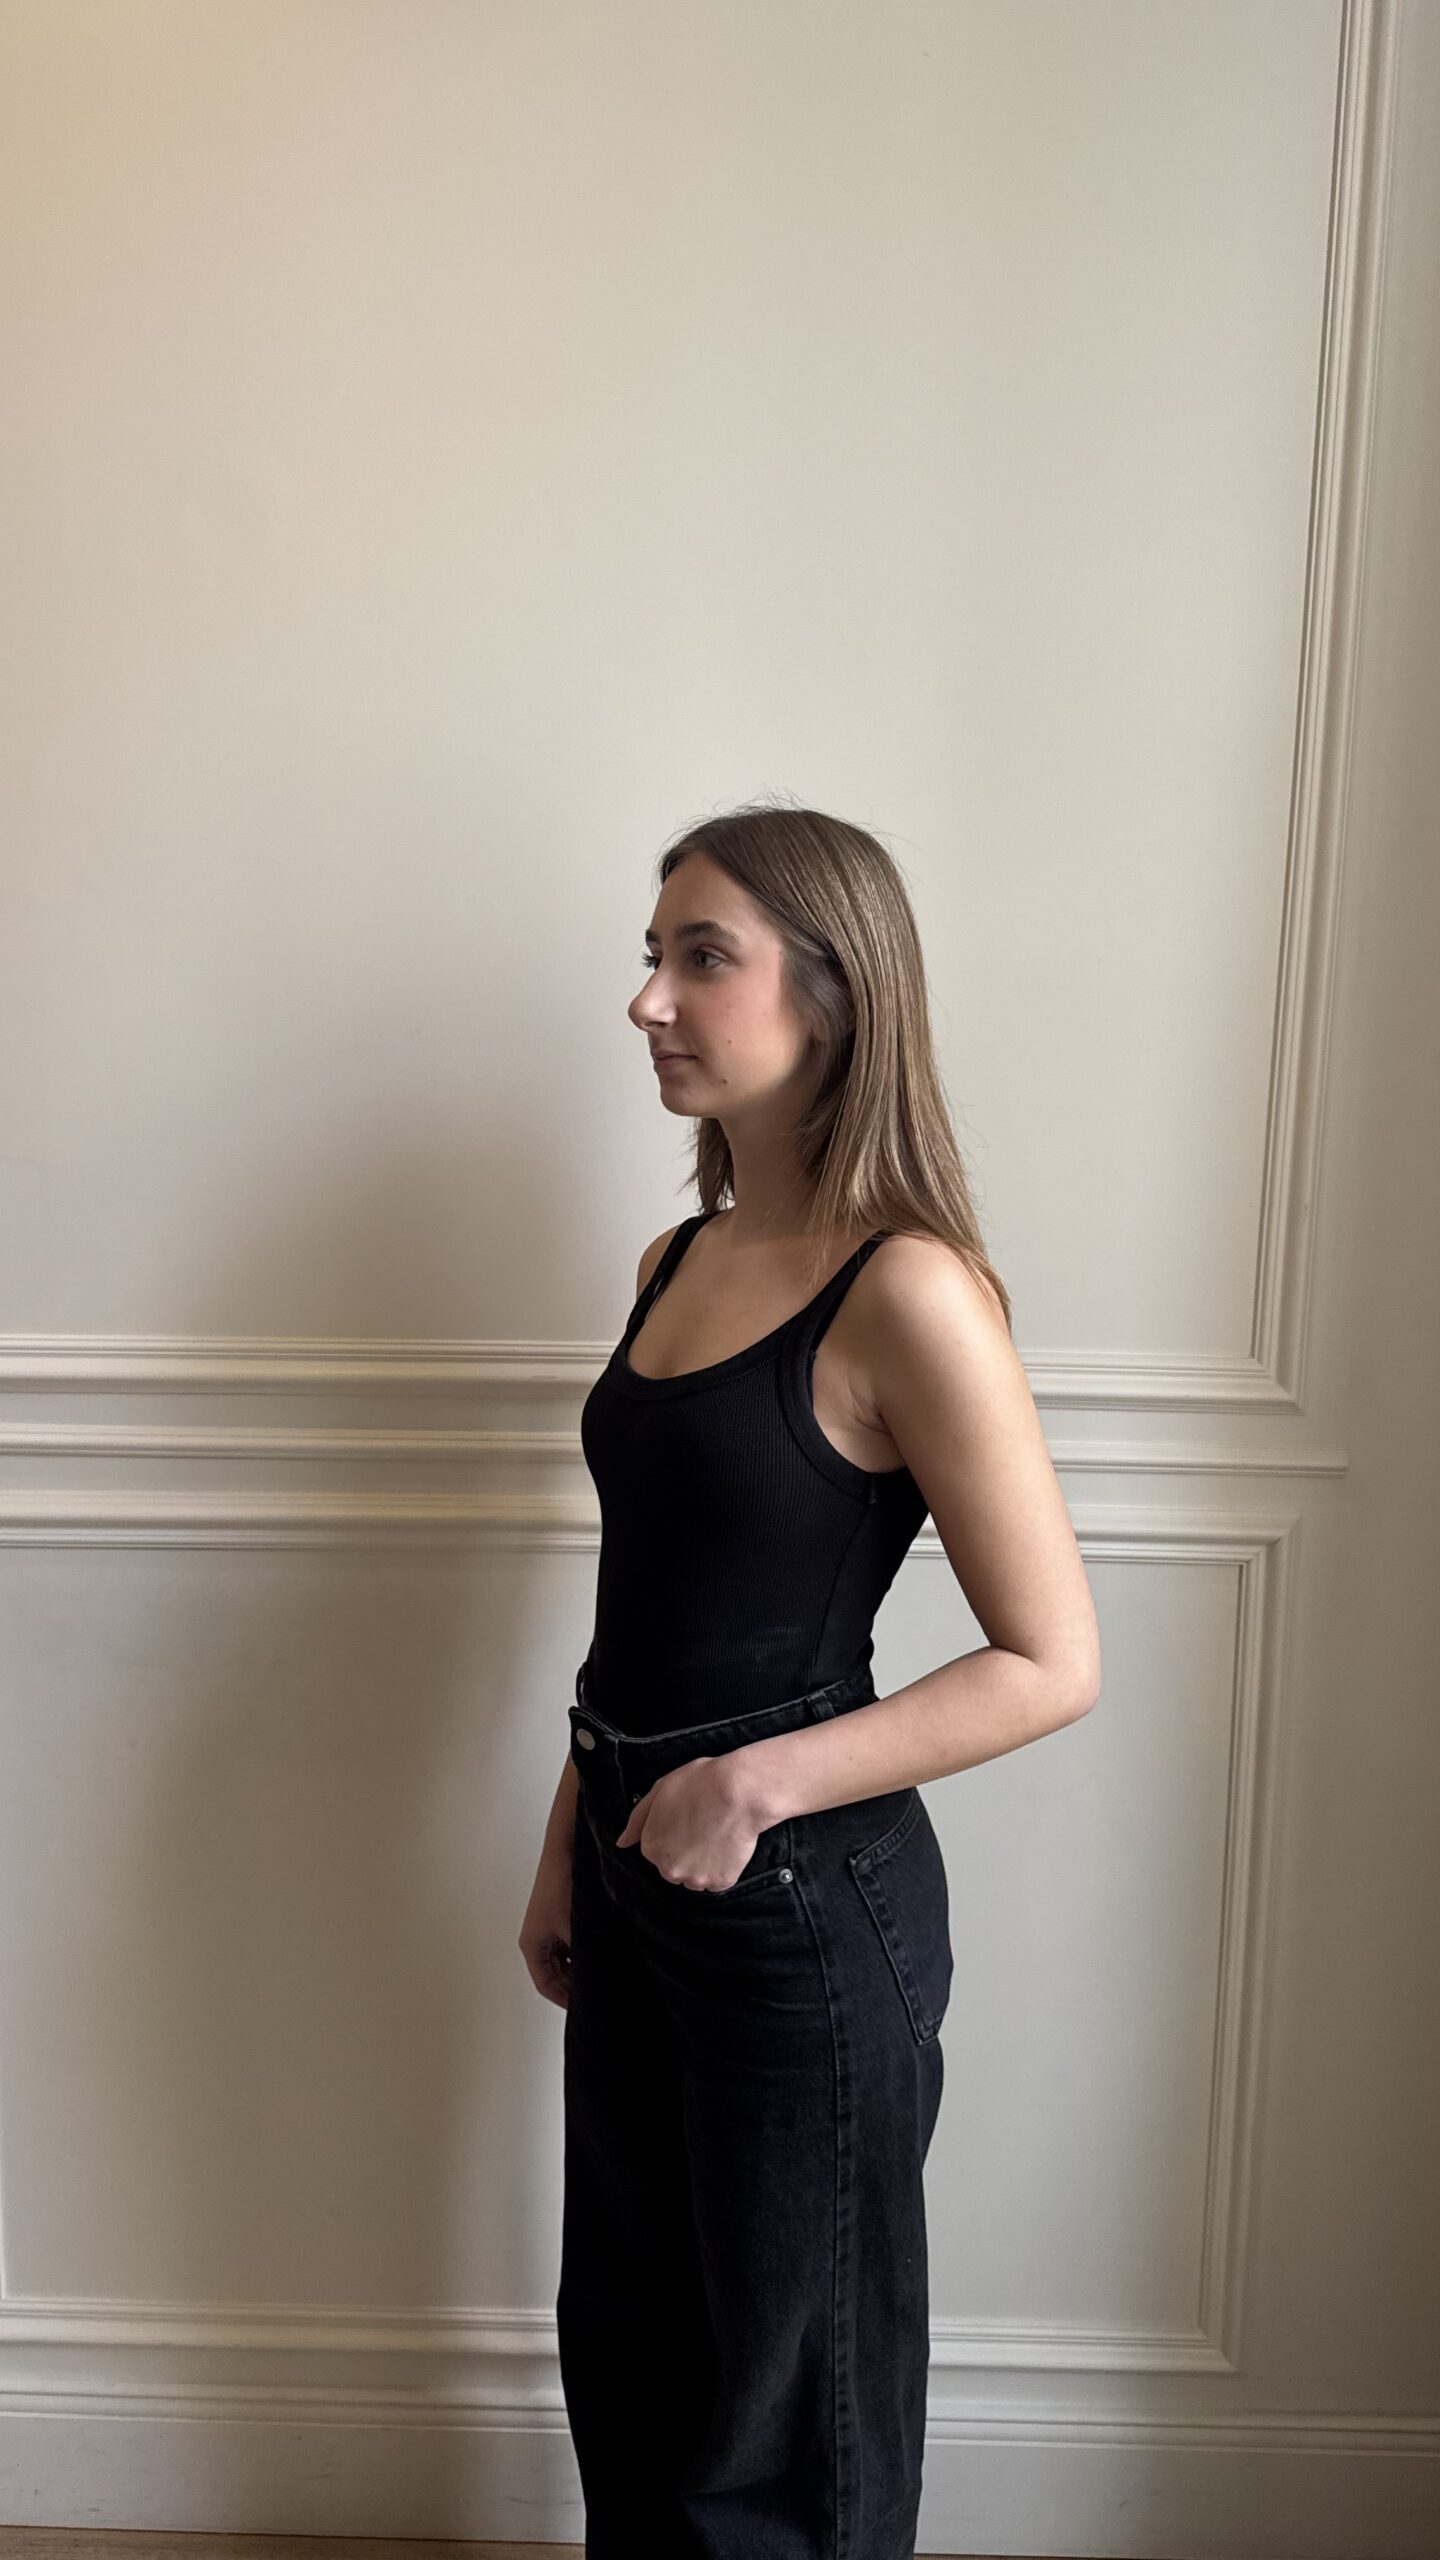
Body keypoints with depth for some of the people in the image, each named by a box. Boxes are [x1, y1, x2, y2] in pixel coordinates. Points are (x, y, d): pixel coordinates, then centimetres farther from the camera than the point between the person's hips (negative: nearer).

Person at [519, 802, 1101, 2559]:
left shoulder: (907, 1294, -19)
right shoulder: (677, 1262, 4)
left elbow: (1052, 1663, -17)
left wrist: (762, 1783, -20)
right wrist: (567, 1852, 14)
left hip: (806, 1900, -7)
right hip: (645, 1880, 7)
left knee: (791, 2399, 16)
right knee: (624, 2340, 25)